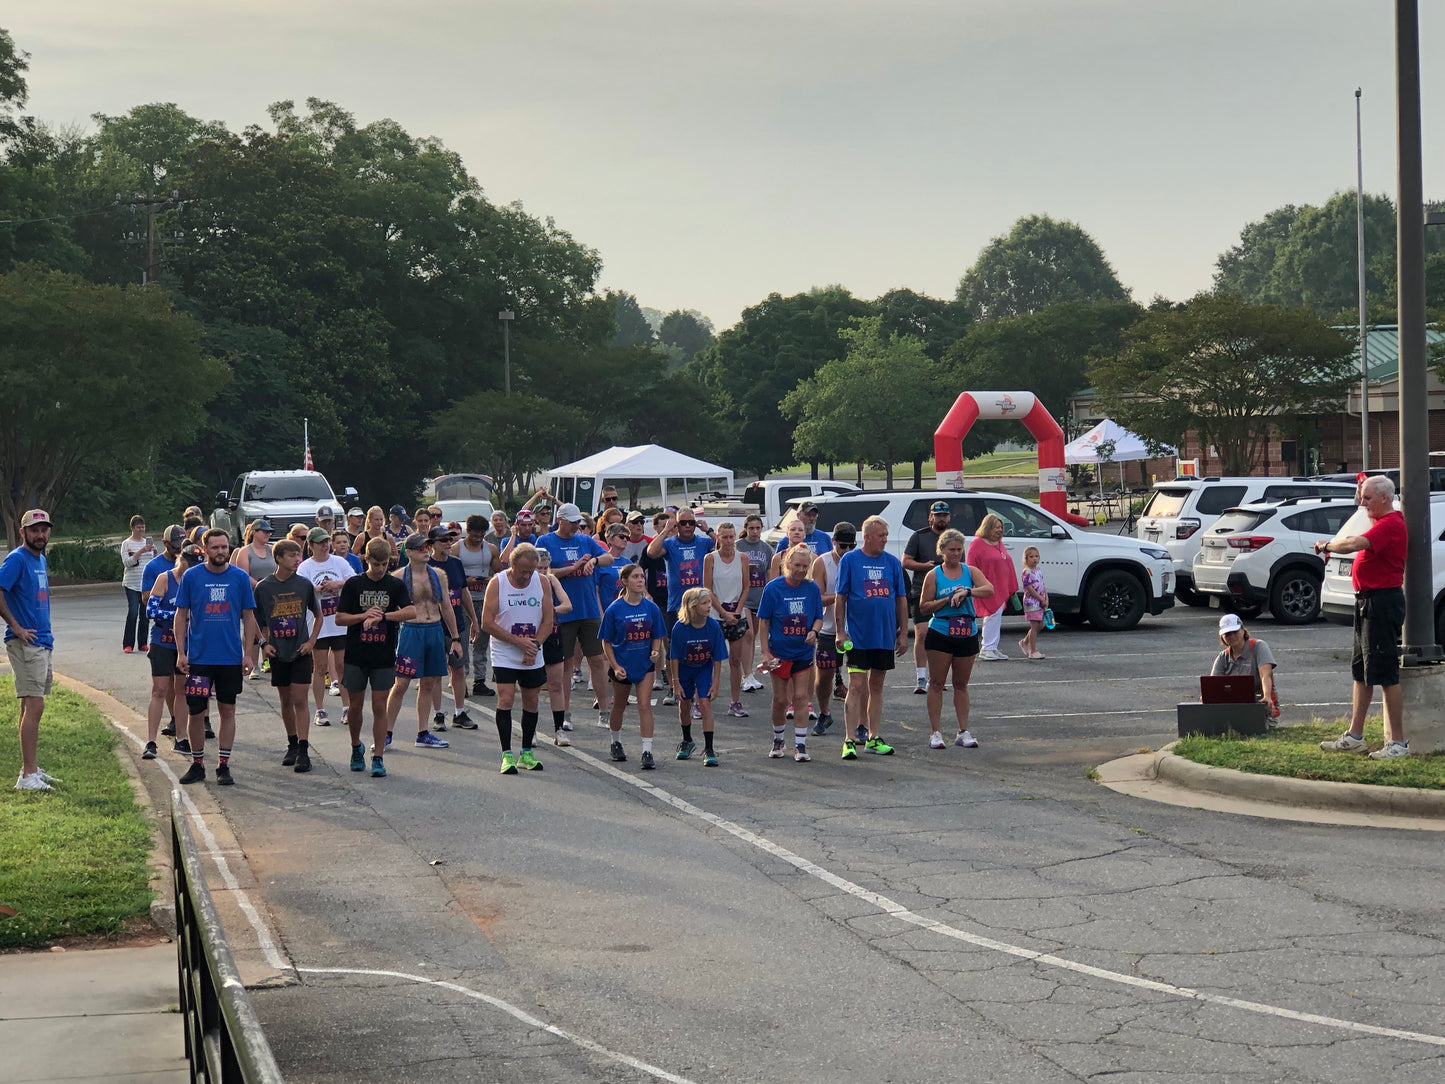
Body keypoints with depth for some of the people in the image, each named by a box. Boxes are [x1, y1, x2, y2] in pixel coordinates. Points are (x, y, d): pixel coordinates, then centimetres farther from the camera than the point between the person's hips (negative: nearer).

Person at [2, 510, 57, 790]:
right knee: (34, 706, -13)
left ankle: (31, 768, 20)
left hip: (42, 642, 9)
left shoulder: (40, 560, 15)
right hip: (25, 644, -9)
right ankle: (28, 775, -12)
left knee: (31, 707, 13)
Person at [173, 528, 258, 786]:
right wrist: (181, 653, -3)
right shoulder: (191, 577, -1)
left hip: (231, 658, 1)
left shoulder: (240, 578, 1)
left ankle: (223, 765, 14)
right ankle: (197, 765, 15)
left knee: (227, 711, 6)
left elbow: (248, 617, 6)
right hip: (199, 658, -1)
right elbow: (181, 616, 3)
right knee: (196, 712, 2)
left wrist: (248, 652, -1)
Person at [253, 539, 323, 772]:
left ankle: (303, 751, -9)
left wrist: (311, 641, 1)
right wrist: (264, 643, -1)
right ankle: (292, 745, 25)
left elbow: (318, 615, 11)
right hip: (278, 653, 1)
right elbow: (257, 620, 11)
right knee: (286, 701, 10)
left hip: (300, 651, -1)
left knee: (299, 700, -8)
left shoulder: (304, 585, 0)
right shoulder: (264, 587, -1)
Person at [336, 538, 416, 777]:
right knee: (355, 705, 9)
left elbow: (412, 611, -15)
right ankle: (356, 747, 32)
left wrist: (382, 615, -23)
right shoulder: (353, 585, 0)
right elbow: (339, 618, -2)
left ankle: (378, 757, 3)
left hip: (384, 657, -1)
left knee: (379, 707, -2)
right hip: (355, 656, 1)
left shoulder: (395, 585, 0)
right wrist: (365, 615, -16)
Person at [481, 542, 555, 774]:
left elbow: (548, 621, 2)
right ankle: (507, 755, -9)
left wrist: (533, 646, -12)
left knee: (531, 702, 7)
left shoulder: (542, 582, 0)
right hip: (504, 655, -3)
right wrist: (518, 641, -14)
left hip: (533, 657, 3)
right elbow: (487, 624, -11)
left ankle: (526, 753, 18)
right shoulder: (497, 583, -9)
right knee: (505, 700, -12)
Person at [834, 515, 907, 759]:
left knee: (876, 687, 10)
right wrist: (841, 631, -7)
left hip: (885, 636, 4)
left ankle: (872, 738, 17)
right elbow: (840, 598, -2)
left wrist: (903, 633, 7)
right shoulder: (849, 560, -3)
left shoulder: (893, 562, 7)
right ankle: (851, 740, -7)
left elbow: (901, 599, 11)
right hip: (858, 637, -4)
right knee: (856, 687, -7)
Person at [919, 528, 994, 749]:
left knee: (961, 684, 9)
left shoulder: (970, 571, 6)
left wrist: (967, 592, -25)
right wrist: (947, 599, -14)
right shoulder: (933, 575, 1)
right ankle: (935, 733, 2)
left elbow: (989, 589, -10)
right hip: (940, 634, -2)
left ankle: (963, 732, 13)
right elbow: (924, 607, -2)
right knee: (937, 683, -1)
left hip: (967, 634, 2)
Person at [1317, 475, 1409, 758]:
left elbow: (1355, 544, -31)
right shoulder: (1381, 522, 16)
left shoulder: (1391, 524, -18)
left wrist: (1327, 546, -16)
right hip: (1368, 601, 11)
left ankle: (1398, 742, -5)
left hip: (1383, 602, -11)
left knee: (1385, 673, -8)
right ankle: (1354, 737, 22)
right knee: (1360, 671, 15)